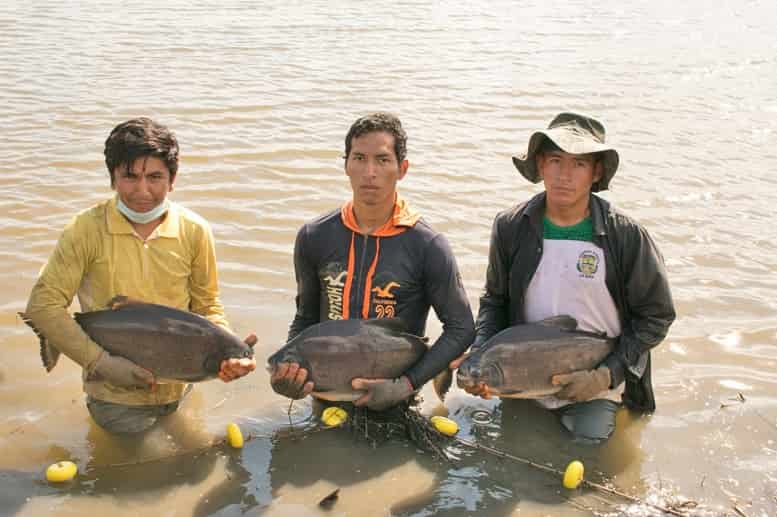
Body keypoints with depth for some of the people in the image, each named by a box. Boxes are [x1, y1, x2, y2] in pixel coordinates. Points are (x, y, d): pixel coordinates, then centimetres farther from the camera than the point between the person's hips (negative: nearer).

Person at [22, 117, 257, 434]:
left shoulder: (194, 231, -6)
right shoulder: (87, 230, -14)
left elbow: (206, 306, 3)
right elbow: (43, 305, -13)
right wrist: (101, 362, -21)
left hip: (179, 393, 3)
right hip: (115, 397, -3)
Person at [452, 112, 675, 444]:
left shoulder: (626, 236, -14)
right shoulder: (511, 228, -6)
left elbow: (656, 315, -6)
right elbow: (494, 300, 6)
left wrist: (607, 375, -15)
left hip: (593, 391, -2)